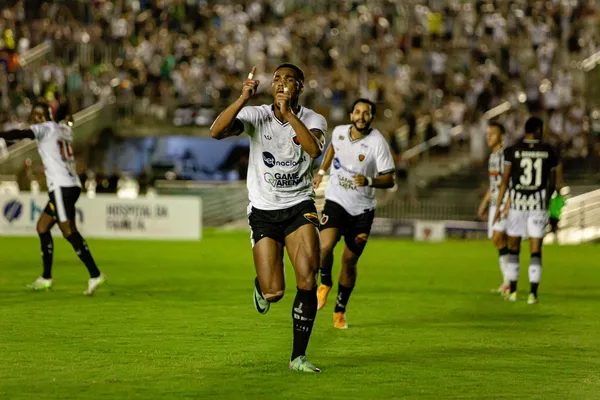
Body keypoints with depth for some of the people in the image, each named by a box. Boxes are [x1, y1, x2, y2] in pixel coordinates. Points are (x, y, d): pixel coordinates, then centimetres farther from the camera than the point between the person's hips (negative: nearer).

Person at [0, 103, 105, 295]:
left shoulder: (46, 128, -4)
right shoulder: (63, 129, 17)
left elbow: (22, 134, -20)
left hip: (61, 186, -9)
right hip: (72, 185, 9)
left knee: (68, 230, -14)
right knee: (42, 226, 15)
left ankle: (95, 274, -22)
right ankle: (46, 278, 17)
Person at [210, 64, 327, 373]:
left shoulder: (313, 119, -2)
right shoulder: (256, 115, -4)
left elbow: (315, 149, -26)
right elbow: (216, 132, -21)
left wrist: (288, 113, -30)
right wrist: (243, 99, -31)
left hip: (299, 207, 1)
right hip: (263, 210, 0)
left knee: (307, 282, -17)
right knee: (274, 294, -8)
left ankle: (298, 356, -3)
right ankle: (261, 286, 32)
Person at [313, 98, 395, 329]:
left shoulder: (377, 142, -14)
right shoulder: (339, 132, -3)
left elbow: (389, 180, -13)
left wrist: (368, 181, -30)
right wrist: (321, 171, 23)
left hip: (362, 209, -1)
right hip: (336, 202, 1)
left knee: (349, 261, 5)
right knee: (326, 247, -24)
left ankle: (340, 311, 23)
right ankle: (325, 283, 8)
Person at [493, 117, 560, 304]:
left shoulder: (513, 150, -3)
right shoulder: (549, 151, 2)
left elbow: (505, 180, -5)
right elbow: (552, 182, 10)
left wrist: (498, 206, -2)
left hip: (517, 203, 0)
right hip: (538, 204, 0)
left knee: (514, 247, 14)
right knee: (536, 250, 3)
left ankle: (512, 291, 17)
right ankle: (533, 293, -4)